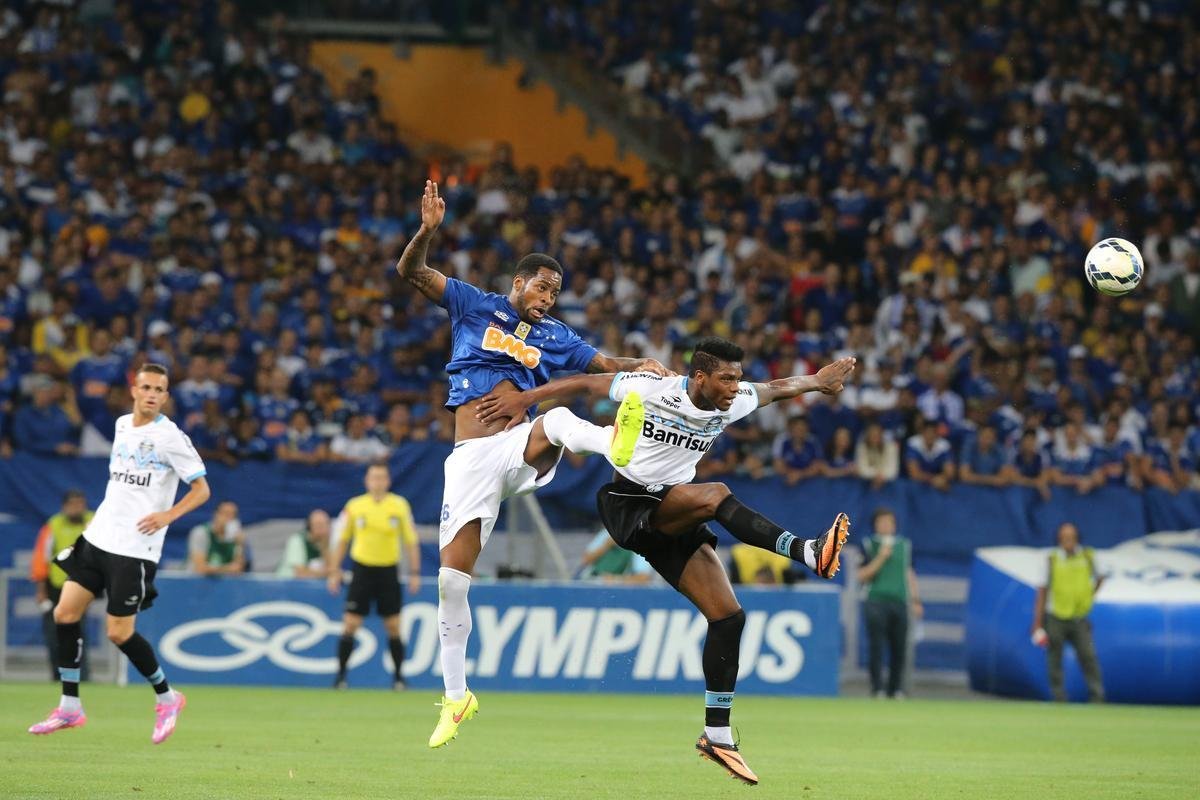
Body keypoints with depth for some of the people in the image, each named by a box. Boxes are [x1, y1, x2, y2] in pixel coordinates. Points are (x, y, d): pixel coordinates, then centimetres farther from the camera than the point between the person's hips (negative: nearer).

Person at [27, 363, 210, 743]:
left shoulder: (171, 437, -11)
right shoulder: (122, 425, 10)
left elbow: (201, 489, -10)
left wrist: (168, 515, -24)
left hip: (135, 548, -7)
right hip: (98, 537, 7)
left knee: (119, 633, -6)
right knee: (65, 613, 0)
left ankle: (167, 698, 16)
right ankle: (69, 708, 9)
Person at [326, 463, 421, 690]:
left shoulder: (400, 505, 0)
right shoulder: (354, 506, 1)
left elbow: (410, 541, 4)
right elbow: (341, 541, 8)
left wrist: (414, 573, -1)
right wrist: (334, 572, 3)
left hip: (388, 571, 0)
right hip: (362, 568, 0)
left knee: (394, 627, 1)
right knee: (350, 625, -5)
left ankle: (398, 676, 12)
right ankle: (341, 675, 3)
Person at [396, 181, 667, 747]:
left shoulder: (554, 337, 16)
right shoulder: (474, 306, 9)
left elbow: (606, 365, 17)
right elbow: (410, 272, 4)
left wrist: (642, 367, -5)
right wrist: (428, 230, -14)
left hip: (517, 449, 1)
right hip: (470, 459, -1)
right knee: (451, 579, -3)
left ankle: (616, 445, -67)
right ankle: (456, 697, 8)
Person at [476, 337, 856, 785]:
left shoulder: (729, 406, 2)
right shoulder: (650, 390, -13)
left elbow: (777, 389, 21)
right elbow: (585, 383, -3)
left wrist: (816, 381, 32)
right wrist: (523, 399, -2)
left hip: (672, 520, 6)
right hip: (627, 501, -6)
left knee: (728, 615, -7)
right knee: (716, 495, -33)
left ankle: (717, 735, 0)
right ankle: (806, 551, -42)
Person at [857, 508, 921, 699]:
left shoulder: (904, 545, 15)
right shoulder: (869, 545, 3)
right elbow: (862, 576, -3)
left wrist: (915, 601, 15)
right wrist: (880, 558, -13)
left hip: (899, 602, 4)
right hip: (876, 602, -4)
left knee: (899, 647, 2)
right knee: (876, 647, -6)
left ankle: (895, 690, 8)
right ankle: (877, 689, -5)